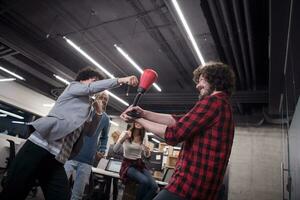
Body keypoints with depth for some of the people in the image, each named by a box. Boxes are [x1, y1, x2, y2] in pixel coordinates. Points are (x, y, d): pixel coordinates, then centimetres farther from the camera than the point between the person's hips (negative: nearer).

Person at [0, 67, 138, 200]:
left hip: (57, 158, 7)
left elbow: (89, 132, 26)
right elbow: (92, 88, -10)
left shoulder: (87, 107, 26)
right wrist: (120, 80, -8)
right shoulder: (73, 87, 10)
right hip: (40, 146, -7)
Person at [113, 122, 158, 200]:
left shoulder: (143, 137, 4)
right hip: (128, 164, -4)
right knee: (145, 181, -30)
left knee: (154, 186, -20)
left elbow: (146, 155, 9)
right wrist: (123, 139, -33)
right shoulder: (126, 133, -6)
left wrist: (147, 151, -15)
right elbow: (115, 150, -16)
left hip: (139, 164, 4)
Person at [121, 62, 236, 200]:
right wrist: (143, 113, 1)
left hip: (189, 186, -10)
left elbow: (173, 135, -18)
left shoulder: (212, 101, -12)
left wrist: (139, 120, -6)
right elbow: (178, 121, 11)